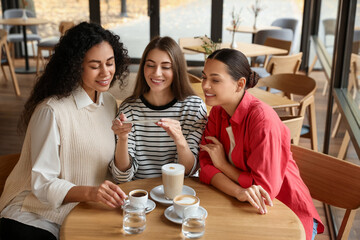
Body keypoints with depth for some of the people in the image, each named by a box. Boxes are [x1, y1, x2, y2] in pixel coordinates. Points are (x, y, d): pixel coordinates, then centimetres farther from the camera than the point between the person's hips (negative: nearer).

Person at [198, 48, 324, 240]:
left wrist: (222, 164, -12)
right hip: (244, 209, 6)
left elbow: (264, 188, -24)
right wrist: (239, 192, -27)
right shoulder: (217, 112, -3)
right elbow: (206, 166, -9)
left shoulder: (263, 120, -25)